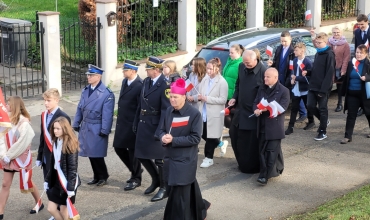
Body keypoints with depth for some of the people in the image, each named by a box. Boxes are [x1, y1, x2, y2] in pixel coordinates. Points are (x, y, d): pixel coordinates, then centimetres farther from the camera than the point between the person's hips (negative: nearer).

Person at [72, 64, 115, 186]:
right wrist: (76, 124, 11)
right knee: (90, 154, 11)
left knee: (97, 154, -2)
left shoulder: (107, 93, -12)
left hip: (97, 129, -6)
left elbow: (107, 114, -14)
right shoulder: (85, 91, 9)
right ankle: (97, 176, 25)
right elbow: (79, 108, 14)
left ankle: (103, 177, 18)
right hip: (85, 127, 6)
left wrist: (104, 130, -15)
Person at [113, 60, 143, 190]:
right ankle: (135, 170, 34)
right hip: (122, 123, 8)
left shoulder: (139, 86, -19)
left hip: (132, 124, -8)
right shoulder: (125, 81, 7)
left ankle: (136, 178, 20)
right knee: (118, 147, 14)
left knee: (133, 150, 4)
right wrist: (119, 118, 16)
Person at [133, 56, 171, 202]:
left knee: (159, 158, 2)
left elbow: (166, 110, -20)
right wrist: (136, 123, 13)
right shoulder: (146, 81, 7)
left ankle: (164, 188, 18)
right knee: (141, 155, 15)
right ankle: (156, 180, 35)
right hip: (143, 124, 8)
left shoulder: (164, 85, -18)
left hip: (156, 126, -8)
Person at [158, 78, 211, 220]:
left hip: (185, 161, -6)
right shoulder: (169, 111, 3)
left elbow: (195, 138, -16)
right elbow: (161, 129, 11)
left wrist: (173, 140, -21)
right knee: (187, 189, 20)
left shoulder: (194, 114, -14)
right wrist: (163, 137, -13)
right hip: (170, 158, 6)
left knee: (179, 194, -2)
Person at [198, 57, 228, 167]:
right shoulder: (205, 79, 7)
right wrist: (199, 97, -11)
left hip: (214, 114, -7)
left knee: (210, 137, 2)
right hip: (204, 112, 7)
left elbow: (223, 100, -17)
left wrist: (207, 98, -20)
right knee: (204, 135, 13)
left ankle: (208, 158, 15)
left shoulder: (222, 82, -13)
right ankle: (221, 144, 36)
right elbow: (200, 93, 13)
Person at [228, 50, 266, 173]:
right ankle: (242, 162, 33)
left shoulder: (263, 71, -20)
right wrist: (234, 97, 5)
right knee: (234, 134, 15)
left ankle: (251, 167, 18)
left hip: (254, 112, -7)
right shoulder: (241, 67, 2)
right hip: (240, 109, 7)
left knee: (252, 142, 2)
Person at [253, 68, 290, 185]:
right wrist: (256, 109, -13)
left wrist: (266, 109, -24)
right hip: (263, 125, 6)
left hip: (275, 126, -6)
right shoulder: (262, 89, 12)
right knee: (262, 150, 9)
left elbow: (282, 108, -14)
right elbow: (256, 102, 11)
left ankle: (265, 175, -6)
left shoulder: (283, 91, -8)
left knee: (272, 150, -6)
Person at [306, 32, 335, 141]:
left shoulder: (329, 54, -12)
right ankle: (324, 120, 28)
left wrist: (323, 89, -21)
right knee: (310, 106, 5)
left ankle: (322, 132, 12)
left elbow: (329, 73, -17)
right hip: (313, 86, 7)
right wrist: (307, 72, 0)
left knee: (322, 109, 1)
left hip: (323, 88, -7)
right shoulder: (317, 54, 14)